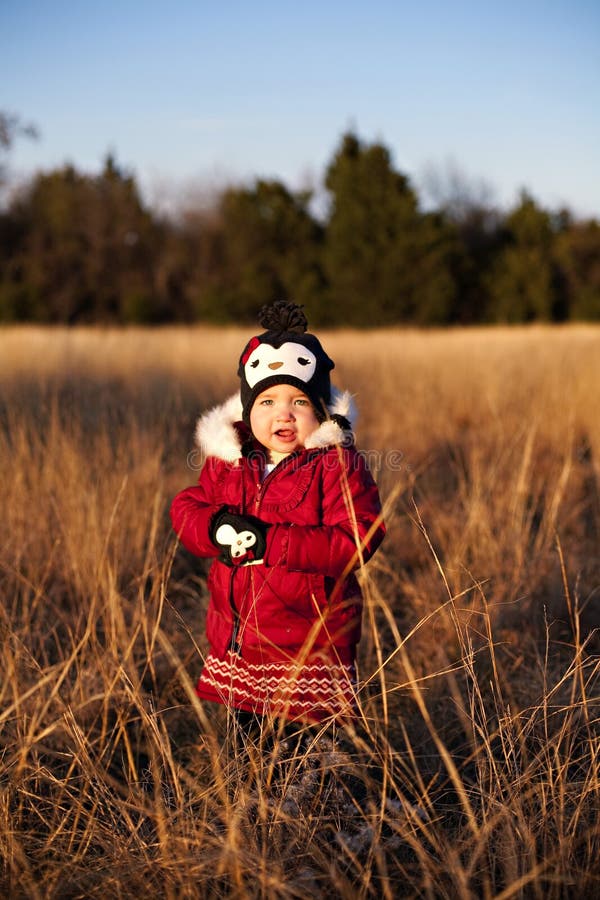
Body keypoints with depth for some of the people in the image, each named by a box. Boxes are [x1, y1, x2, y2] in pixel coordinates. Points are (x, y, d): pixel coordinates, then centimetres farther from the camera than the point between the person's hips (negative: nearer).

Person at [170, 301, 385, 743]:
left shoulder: (338, 464, -12)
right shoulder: (226, 461, 4)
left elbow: (355, 541, -21)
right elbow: (186, 508, 6)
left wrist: (270, 542, -26)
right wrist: (217, 528, -19)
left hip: (311, 650, -5)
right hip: (236, 642, 5)